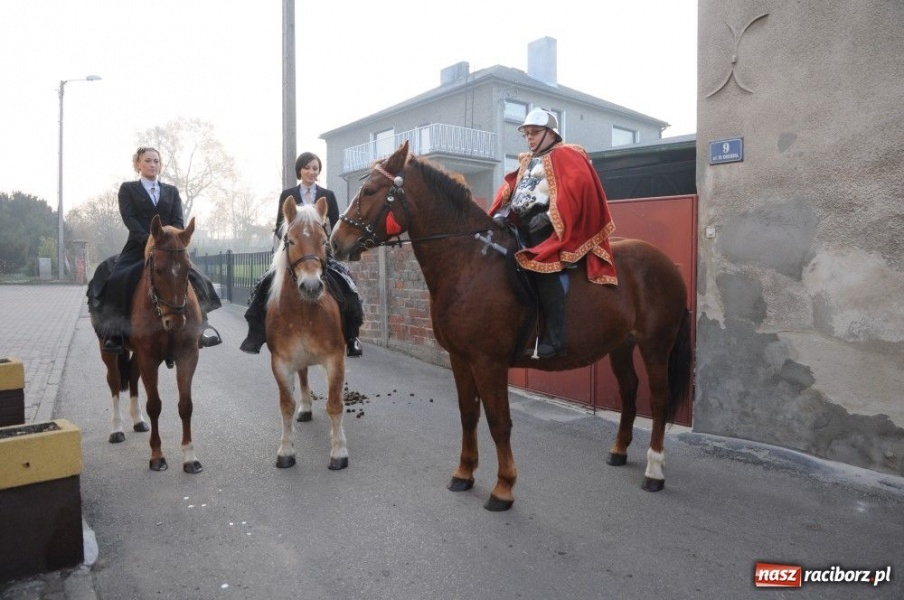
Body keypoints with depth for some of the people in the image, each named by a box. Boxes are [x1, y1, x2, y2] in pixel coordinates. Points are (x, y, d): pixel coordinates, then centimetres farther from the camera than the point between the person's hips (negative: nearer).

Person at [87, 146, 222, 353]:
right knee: (116, 280, -24)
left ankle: (200, 325, -15)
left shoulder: (171, 191, 17)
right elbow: (129, 219, -5)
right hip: (138, 248, -1)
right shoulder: (128, 189, 10)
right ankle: (115, 332, -14)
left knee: (196, 281, -22)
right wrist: (149, 241, -21)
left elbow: (178, 221, 5)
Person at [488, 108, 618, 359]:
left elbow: (577, 185, -14)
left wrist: (549, 215, -22)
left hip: (552, 226, -9)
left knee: (545, 268, -26)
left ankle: (554, 338, -26)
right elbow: (509, 187, 17)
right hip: (524, 227, 9)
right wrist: (501, 213, -3)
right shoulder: (526, 162, 27)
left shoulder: (565, 155, 3)